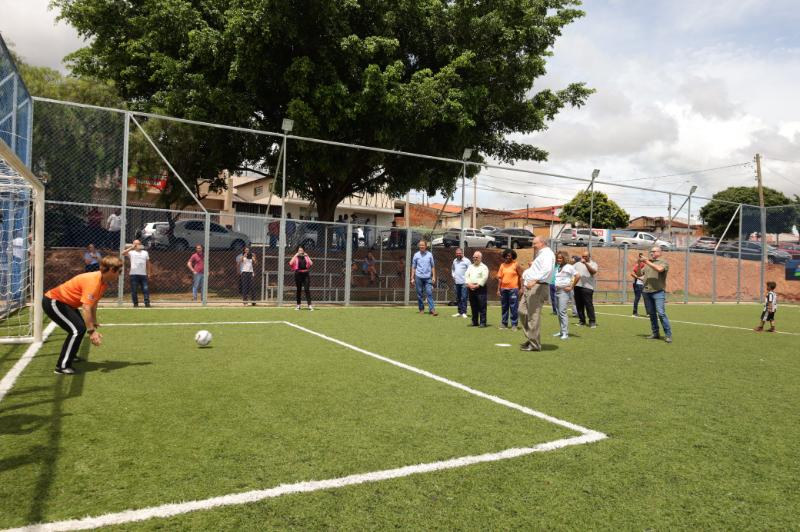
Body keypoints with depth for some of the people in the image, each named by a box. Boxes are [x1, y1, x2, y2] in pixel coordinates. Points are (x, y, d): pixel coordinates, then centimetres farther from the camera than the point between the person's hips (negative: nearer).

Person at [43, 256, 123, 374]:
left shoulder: (103, 281, -1)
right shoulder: (92, 281, -30)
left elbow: (93, 302, 12)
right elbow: (86, 308, -35)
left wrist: (94, 322, 16)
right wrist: (91, 331, -35)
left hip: (64, 302, 11)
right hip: (52, 302, -11)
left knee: (81, 326, 22)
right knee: (77, 329, -20)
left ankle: (70, 355, 43)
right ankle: (62, 366, -14)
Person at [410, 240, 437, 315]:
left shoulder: (430, 254, 6)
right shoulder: (416, 255, 5)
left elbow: (432, 266, 8)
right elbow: (413, 267, 7)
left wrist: (434, 276, 1)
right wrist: (412, 278, 2)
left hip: (428, 277, 0)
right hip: (418, 277, 1)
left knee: (429, 293, -8)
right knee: (419, 294, 5)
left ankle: (432, 309, -12)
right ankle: (421, 309, 15)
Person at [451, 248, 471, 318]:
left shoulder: (466, 261, -6)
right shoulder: (454, 261, 13)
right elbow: (452, 269, 27)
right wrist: (453, 275, 11)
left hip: (464, 282, -6)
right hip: (457, 282, 6)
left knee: (463, 298, -8)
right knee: (458, 298, 11)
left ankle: (463, 312, -4)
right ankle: (459, 312, 18)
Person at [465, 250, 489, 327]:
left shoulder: (484, 267, 1)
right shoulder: (470, 267, 18)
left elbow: (484, 278, -10)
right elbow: (466, 276, 9)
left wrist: (477, 285, -15)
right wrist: (469, 284, -6)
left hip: (480, 288, -5)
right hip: (471, 288, 6)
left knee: (482, 306, -6)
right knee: (473, 306, 9)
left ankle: (483, 322, -3)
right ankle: (474, 322, 16)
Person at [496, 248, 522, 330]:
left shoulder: (516, 265, -1)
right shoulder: (502, 265, 10)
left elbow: (521, 277, -2)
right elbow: (500, 278, 9)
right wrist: (498, 289, 5)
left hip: (513, 289, -4)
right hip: (503, 289, 4)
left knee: (514, 308, -2)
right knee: (504, 307, 11)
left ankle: (514, 325, 6)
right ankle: (504, 323, 20)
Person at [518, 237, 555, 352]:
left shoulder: (547, 254, -7)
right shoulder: (540, 255, 25)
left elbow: (547, 270, -24)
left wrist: (534, 280, -32)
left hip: (538, 287, -10)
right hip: (529, 286, 10)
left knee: (533, 315, -9)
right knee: (522, 311, 11)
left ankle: (534, 344, -2)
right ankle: (530, 338, 20)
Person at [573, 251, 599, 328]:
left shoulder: (593, 264, 5)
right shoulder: (578, 264, 20)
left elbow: (593, 271, -14)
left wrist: (585, 263, -22)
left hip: (587, 287, -5)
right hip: (577, 286, 5)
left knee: (589, 305, -9)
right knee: (579, 305, 6)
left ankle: (592, 322, -4)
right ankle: (582, 321, 15)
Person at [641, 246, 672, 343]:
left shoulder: (664, 262, 3)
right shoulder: (648, 263, 20)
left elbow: (659, 269, -19)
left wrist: (648, 262, -15)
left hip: (658, 292, -6)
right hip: (646, 292, 6)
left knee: (661, 313, -12)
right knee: (651, 314, 8)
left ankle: (668, 335, -7)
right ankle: (655, 333, 15)